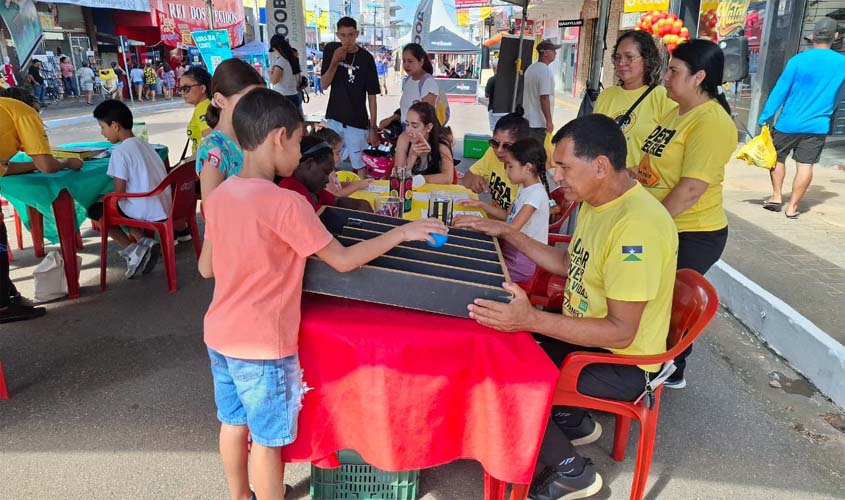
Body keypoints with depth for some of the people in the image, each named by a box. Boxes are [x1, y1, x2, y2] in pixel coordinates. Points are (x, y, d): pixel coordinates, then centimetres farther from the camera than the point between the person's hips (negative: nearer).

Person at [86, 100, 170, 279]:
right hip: (163, 208, 7)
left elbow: (119, 192, -13)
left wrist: (102, 199, 8)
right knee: (124, 205, 31)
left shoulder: (120, 151, -12)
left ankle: (131, 250, 1)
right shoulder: (143, 144, 12)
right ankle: (144, 242, 11)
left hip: (148, 212, -7)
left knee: (95, 210, 13)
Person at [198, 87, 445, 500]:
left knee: (234, 423, 24)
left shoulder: (219, 196, -1)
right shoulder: (286, 204, -23)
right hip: (262, 345, -8)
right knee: (267, 439, 11)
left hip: (220, 336, 8)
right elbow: (344, 260, -18)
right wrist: (404, 232, -9)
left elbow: (206, 268, 8)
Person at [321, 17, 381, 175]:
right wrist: (335, 62, -18)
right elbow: (324, 85, -2)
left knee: (359, 165, -3)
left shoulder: (366, 58, -8)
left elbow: (372, 96, -6)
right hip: (334, 118, 3)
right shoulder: (331, 50, 0)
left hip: (357, 121, -3)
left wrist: (372, 127, -8)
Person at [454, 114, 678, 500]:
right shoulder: (597, 202, 1)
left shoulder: (637, 225, -29)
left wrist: (532, 319, -40)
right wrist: (507, 233, 9)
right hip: (585, 334, 9)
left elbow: (621, 332, -30)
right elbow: (568, 264, 15)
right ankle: (572, 422, 21)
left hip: (623, 363, -9)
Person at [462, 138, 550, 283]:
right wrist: (481, 205, 7)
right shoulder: (525, 188, 7)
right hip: (512, 247, 8)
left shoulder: (537, 193, -22)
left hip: (522, 259, -8)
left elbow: (513, 228, -30)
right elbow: (508, 216, 15)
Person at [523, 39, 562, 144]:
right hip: (540, 123, -9)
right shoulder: (546, 71, -16)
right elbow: (544, 98, -22)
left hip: (527, 120, 9)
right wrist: (549, 121, -18)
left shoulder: (530, 68, 13)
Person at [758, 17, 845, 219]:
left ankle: (777, 196, 16)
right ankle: (792, 207, 6)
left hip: (789, 123, -2)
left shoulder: (798, 60, -10)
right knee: (805, 165, 4)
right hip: (817, 126, 2)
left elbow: (780, 90, -11)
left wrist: (765, 117, -7)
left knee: (777, 157, 17)